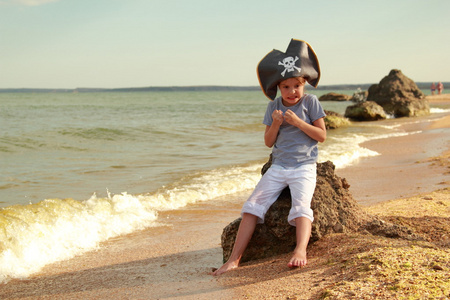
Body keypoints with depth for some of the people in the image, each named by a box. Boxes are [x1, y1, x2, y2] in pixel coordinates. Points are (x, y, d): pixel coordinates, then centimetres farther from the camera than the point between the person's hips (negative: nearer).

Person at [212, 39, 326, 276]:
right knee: (252, 206, -10)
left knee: (301, 205, -28)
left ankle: (301, 250, -42)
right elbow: (268, 142, 8)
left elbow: (322, 136, -4)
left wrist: (298, 122, -16)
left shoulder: (310, 102, -1)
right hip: (278, 167, 3)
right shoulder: (274, 106, 7)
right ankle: (234, 259, -13)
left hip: (304, 168, -3)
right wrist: (275, 125, -12)